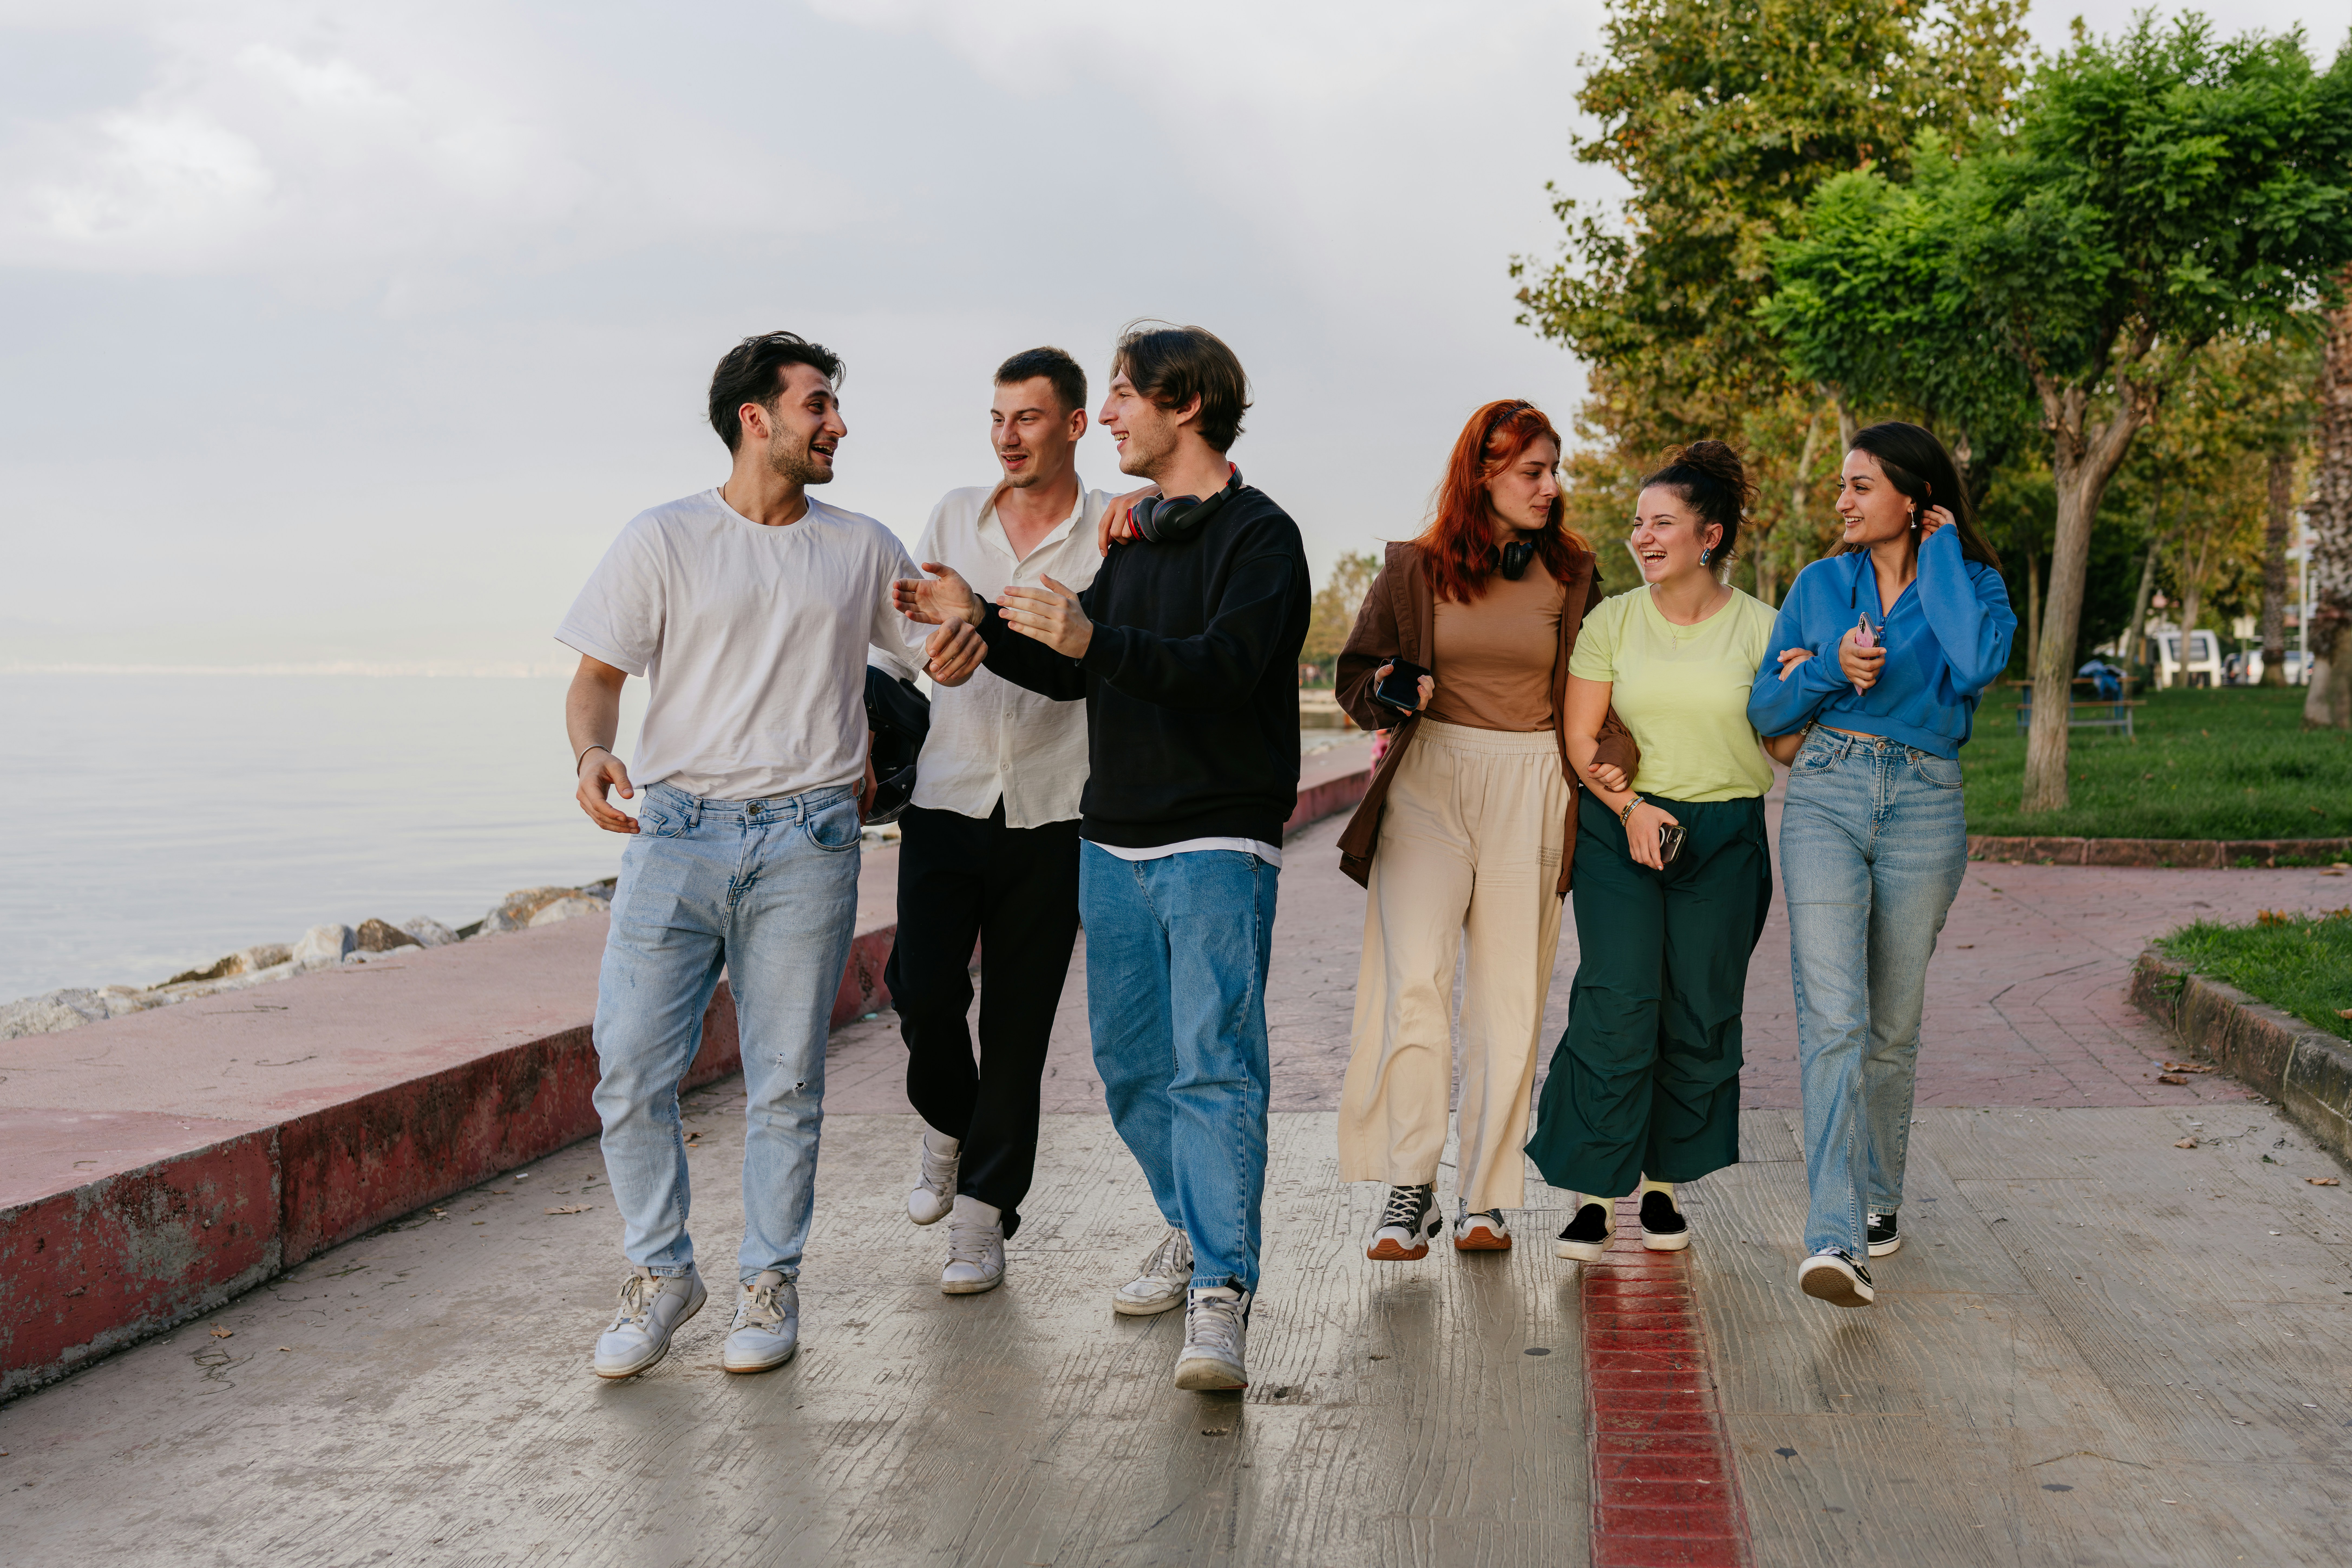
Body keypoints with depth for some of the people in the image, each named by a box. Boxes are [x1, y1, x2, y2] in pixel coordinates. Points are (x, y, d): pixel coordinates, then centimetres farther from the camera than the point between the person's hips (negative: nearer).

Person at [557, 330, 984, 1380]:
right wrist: (591, 753, -20)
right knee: (631, 1069, -3)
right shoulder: (663, 541, 4)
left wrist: (955, 654, -6)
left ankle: (770, 1283, 17)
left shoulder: (863, 549, 12)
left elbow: (937, 656, 19)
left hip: (807, 840, 1)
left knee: (786, 1081, 3)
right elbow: (598, 675, 2)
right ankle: (661, 1274, 14)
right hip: (676, 830, -1)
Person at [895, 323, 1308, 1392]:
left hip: (1218, 847, -8)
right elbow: (1071, 672, 22)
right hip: (1113, 844, 8)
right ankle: (1195, 1229, 29)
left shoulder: (1259, 536, -7)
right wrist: (981, 623, 9)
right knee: (1130, 1065, 11)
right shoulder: (1137, 537, 17)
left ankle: (1222, 1296, -16)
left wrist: (1095, 640, -34)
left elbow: (1225, 666, -23)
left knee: (1213, 1063, -14)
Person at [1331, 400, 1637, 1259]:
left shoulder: (1573, 576, 10)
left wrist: (1612, 760, -6)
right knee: (1412, 981, -15)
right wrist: (1390, 691, -10)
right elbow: (1356, 676, 12)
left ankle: (1485, 1195, 11)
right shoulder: (1415, 569, 7)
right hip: (1427, 780, -1)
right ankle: (1408, 1190, -10)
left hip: (1530, 790, 1)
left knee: (1509, 996, 2)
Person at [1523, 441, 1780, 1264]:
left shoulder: (1761, 627, 2)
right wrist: (1630, 807, -8)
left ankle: (1664, 1186, 18)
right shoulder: (1612, 622, 4)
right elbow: (1578, 740, 4)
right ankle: (1592, 1191, -1)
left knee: (1701, 1014, 2)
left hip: (1725, 837, 0)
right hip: (1620, 828, 0)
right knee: (1616, 1004, -9)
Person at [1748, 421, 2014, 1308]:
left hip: (1924, 810, 0)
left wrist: (1941, 555, -7)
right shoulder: (1820, 584, 10)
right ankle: (1835, 1239, -20)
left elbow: (1978, 666, -19)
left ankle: (1877, 1196, 31)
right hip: (1825, 800, 0)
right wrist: (1833, 668, -8)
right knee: (1833, 1018, -13)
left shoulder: (1971, 582, 5)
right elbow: (1766, 712, 11)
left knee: (1893, 1023, 9)